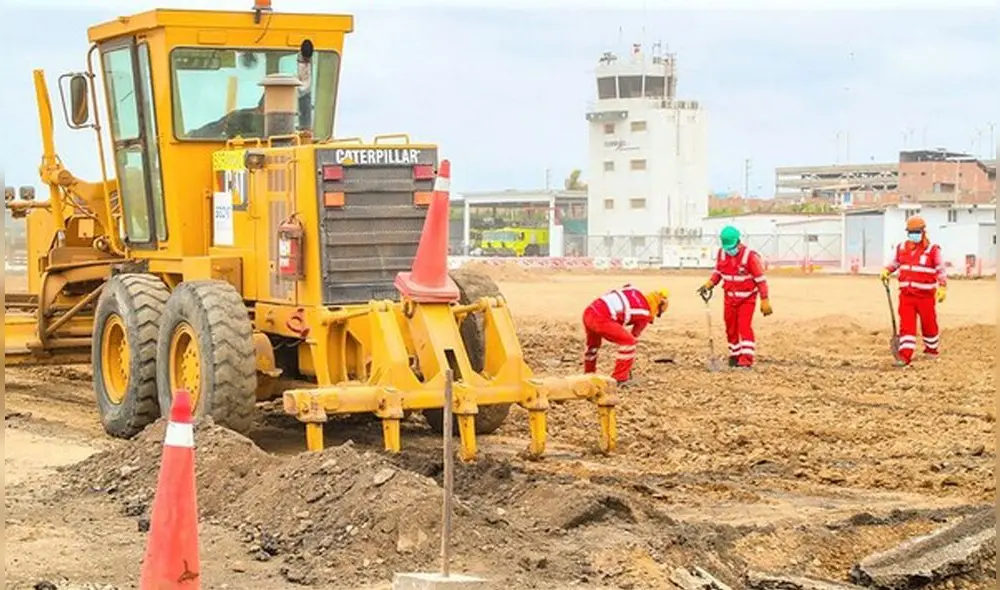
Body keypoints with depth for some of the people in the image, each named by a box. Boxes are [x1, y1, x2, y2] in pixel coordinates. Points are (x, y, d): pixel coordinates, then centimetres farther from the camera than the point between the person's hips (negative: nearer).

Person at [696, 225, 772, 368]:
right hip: (730, 297, 5)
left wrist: (765, 300, -17)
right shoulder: (721, 254, -4)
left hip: (747, 298, -5)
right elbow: (718, 271, 12)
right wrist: (709, 284, -4)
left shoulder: (750, 256, -20)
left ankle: (747, 358, -17)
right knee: (731, 328, 10)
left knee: (744, 326, -16)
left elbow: (760, 279, -16)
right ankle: (734, 355, 26)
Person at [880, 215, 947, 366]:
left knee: (928, 324, 11)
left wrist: (942, 287, -15)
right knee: (906, 325, -5)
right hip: (906, 295, 3)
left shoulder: (932, 249, -5)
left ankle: (932, 349, 34)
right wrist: (886, 271, -2)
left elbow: (941, 270, -4)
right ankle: (905, 355, -7)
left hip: (926, 296, -3)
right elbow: (894, 263, 19)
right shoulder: (901, 248, 7)